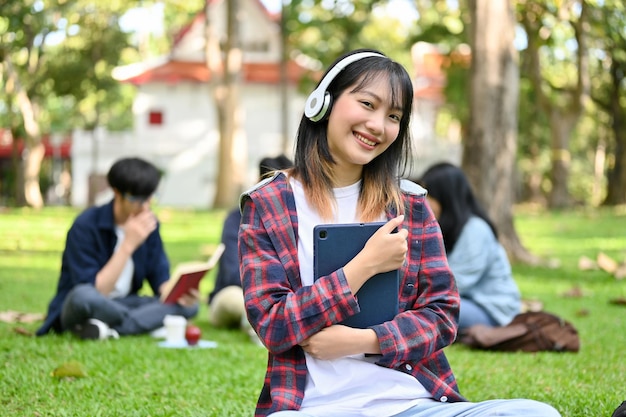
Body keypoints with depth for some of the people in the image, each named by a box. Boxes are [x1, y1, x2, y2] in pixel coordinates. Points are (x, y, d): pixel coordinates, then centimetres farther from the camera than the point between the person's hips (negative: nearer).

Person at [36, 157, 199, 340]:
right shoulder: (86, 225, -18)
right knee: (84, 296, -41)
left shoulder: (149, 224, 0)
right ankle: (147, 322, -21)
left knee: (189, 305, -18)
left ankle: (110, 330, -28)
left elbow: (160, 278, 2)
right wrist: (129, 244, -28)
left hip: (120, 308, 6)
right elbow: (95, 291, -24)